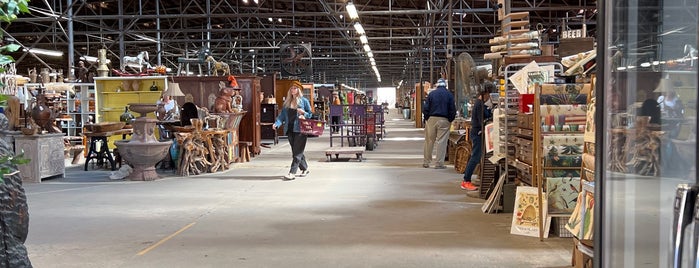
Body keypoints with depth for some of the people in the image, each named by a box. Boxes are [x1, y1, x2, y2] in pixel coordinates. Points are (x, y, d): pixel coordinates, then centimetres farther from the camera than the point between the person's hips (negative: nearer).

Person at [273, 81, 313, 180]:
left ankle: (292, 173, -10)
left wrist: (303, 113, -15)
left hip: (299, 129, -5)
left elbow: (310, 114, 5)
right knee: (295, 151, 10)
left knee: (297, 152, -7)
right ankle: (304, 169, 25)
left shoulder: (304, 101, 0)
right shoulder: (287, 102, 13)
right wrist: (276, 123, -8)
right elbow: (282, 115, 8)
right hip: (290, 129, 5)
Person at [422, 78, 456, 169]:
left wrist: (426, 118, 7)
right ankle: (439, 163, 0)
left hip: (432, 119, 1)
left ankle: (426, 162, 13)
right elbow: (452, 109, 0)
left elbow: (425, 108, 0)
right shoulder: (449, 95, 1)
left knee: (429, 141, 8)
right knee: (441, 141, 0)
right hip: (444, 120, -1)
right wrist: (450, 120, 9)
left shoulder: (431, 93, 3)